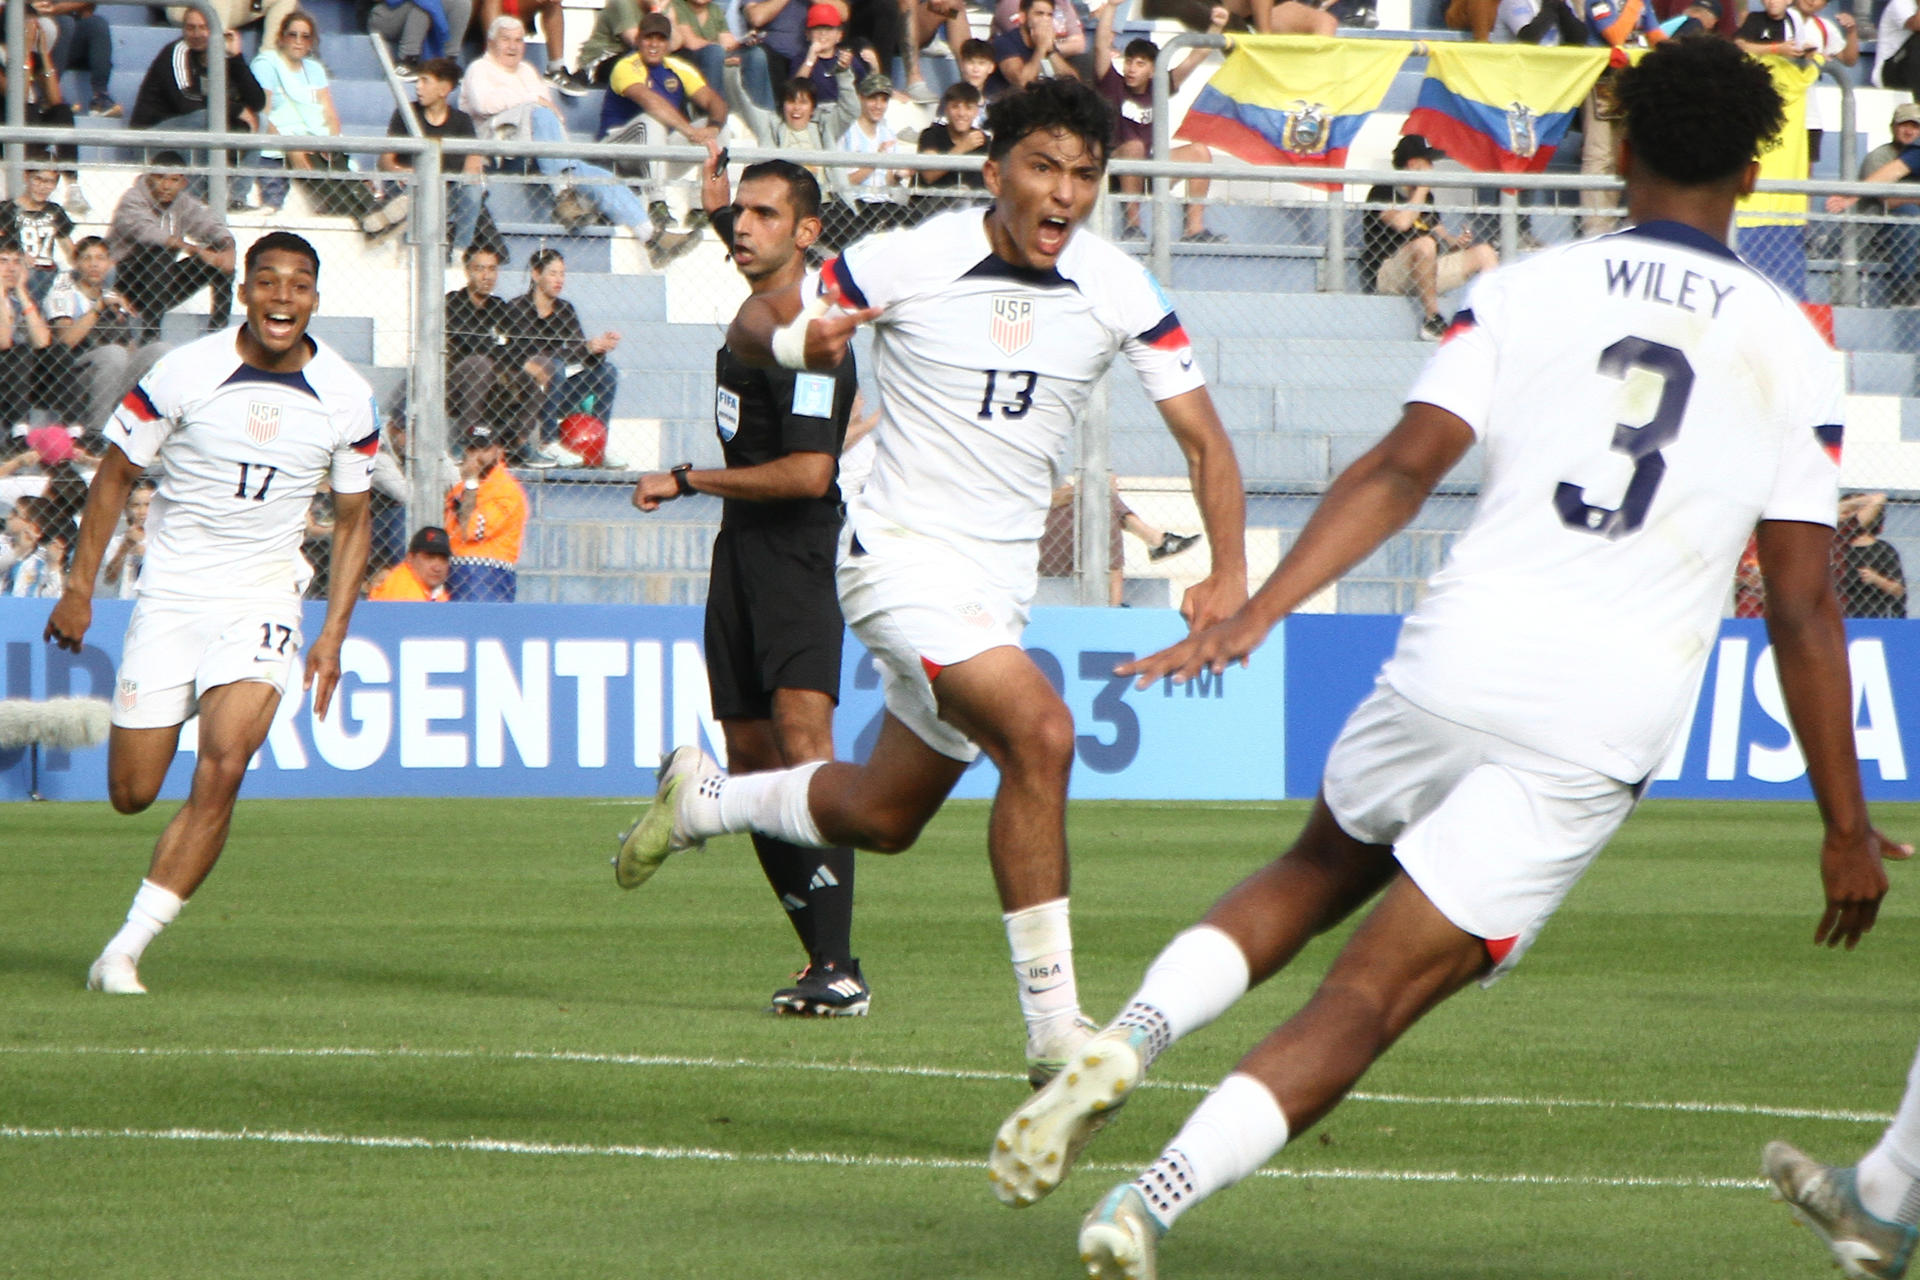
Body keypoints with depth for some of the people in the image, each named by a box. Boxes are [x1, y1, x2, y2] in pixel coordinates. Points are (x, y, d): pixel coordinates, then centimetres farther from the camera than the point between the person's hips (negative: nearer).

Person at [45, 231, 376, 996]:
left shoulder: (347, 400, -3)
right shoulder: (184, 374, -9)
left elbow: (352, 521, 9)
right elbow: (116, 474, 3)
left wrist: (333, 635, 3)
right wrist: (79, 586, 0)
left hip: (263, 602, 0)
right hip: (171, 596, 0)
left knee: (222, 769, -21)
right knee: (130, 793, -2)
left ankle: (127, 948, -15)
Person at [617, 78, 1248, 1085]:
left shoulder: (1118, 291, -4)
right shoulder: (911, 261, -12)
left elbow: (1203, 439, -2)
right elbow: (751, 328, 0)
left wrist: (1228, 573, -17)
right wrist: (795, 340, -25)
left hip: (1001, 581, 6)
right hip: (901, 550, -6)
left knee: (880, 818, 17)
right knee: (1039, 733, -27)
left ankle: (702, 798, 46)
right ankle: (1053, 1030, -24)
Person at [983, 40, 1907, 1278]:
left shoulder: (1527, 291, 8)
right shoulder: (1794, 352, 7)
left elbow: (1402, 468, -4)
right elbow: (1803, 605, 6)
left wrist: (1255, 616, -7)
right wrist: (1847, 826, 11)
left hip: (1453, 665, 1)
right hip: (1600, 732, -1)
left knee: (1320, 871, 30)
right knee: (1370, 999, 1)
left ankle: (1130, 1039, 6)